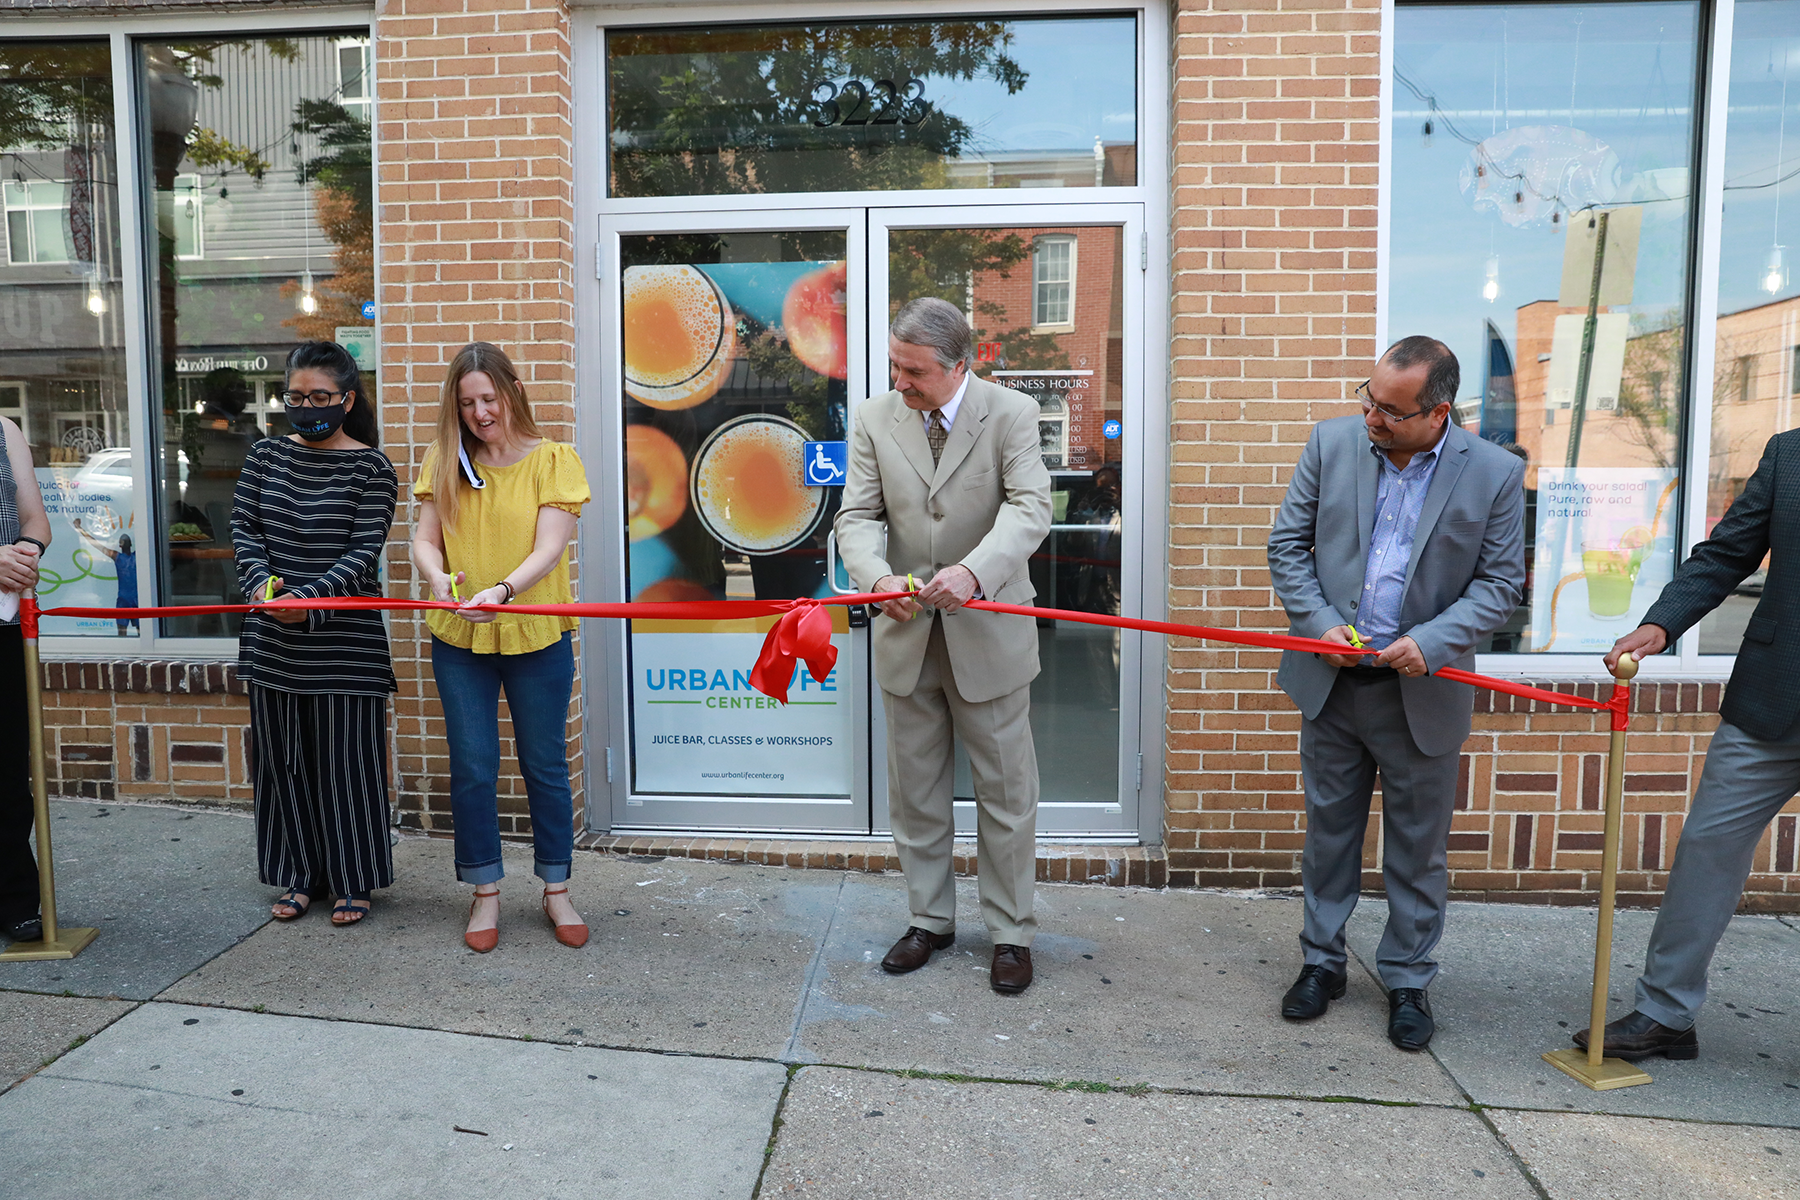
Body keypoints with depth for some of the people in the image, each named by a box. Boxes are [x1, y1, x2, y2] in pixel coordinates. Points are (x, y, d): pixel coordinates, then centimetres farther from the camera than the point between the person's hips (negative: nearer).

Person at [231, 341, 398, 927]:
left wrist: (310, 598, -22)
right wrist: (261, 578, -12)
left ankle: (353, 881, 17)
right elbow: (243, 526, 7)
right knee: (282, 760, 12)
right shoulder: (267, 455, 9)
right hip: (273, 639, 5)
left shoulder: (370, 467, -5)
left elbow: (364, 552, -11)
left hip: (344, 641, -5)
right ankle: (299, 876, 27)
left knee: (345, 762, 2)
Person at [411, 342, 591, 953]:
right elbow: (424, 540, 1)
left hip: (536, 634, -2)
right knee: (472, 768, 7)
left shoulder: (554, 460, -4)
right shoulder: (445, 461, 6)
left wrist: (502, 590, -30)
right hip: (459, 636, 2)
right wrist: (440, 579, -22)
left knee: (545, 766, 8)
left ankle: (556, 890, 24)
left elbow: (549, 549, -13)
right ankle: (485, 893, 24)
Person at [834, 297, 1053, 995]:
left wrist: (973, 572, -38)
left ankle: (1011, 933, 25)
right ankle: (930, 920, 33)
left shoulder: (1012, 415, -8)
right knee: (914, 792, 14)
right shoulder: (875, 420, 1)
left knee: (1006, 792, 8)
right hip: (906, 637, 3)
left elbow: (1029, 508, -20)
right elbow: (858, 516, -3)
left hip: (987, 634, -3)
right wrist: (877, 575, -25)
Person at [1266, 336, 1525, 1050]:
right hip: (1331, 679, 2)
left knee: (1418, 848, 11)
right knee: (1328, 830, 15)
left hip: (1422, 691, -1)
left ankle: (1407, 980, 29)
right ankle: (1322, 962, 32)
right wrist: (1319, 624, -11)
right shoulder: (1332, 442, -2)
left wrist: (1432, 642, -18)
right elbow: (1287, 543, 2)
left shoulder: (1495, 474, -7)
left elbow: (1500, 583, -3)